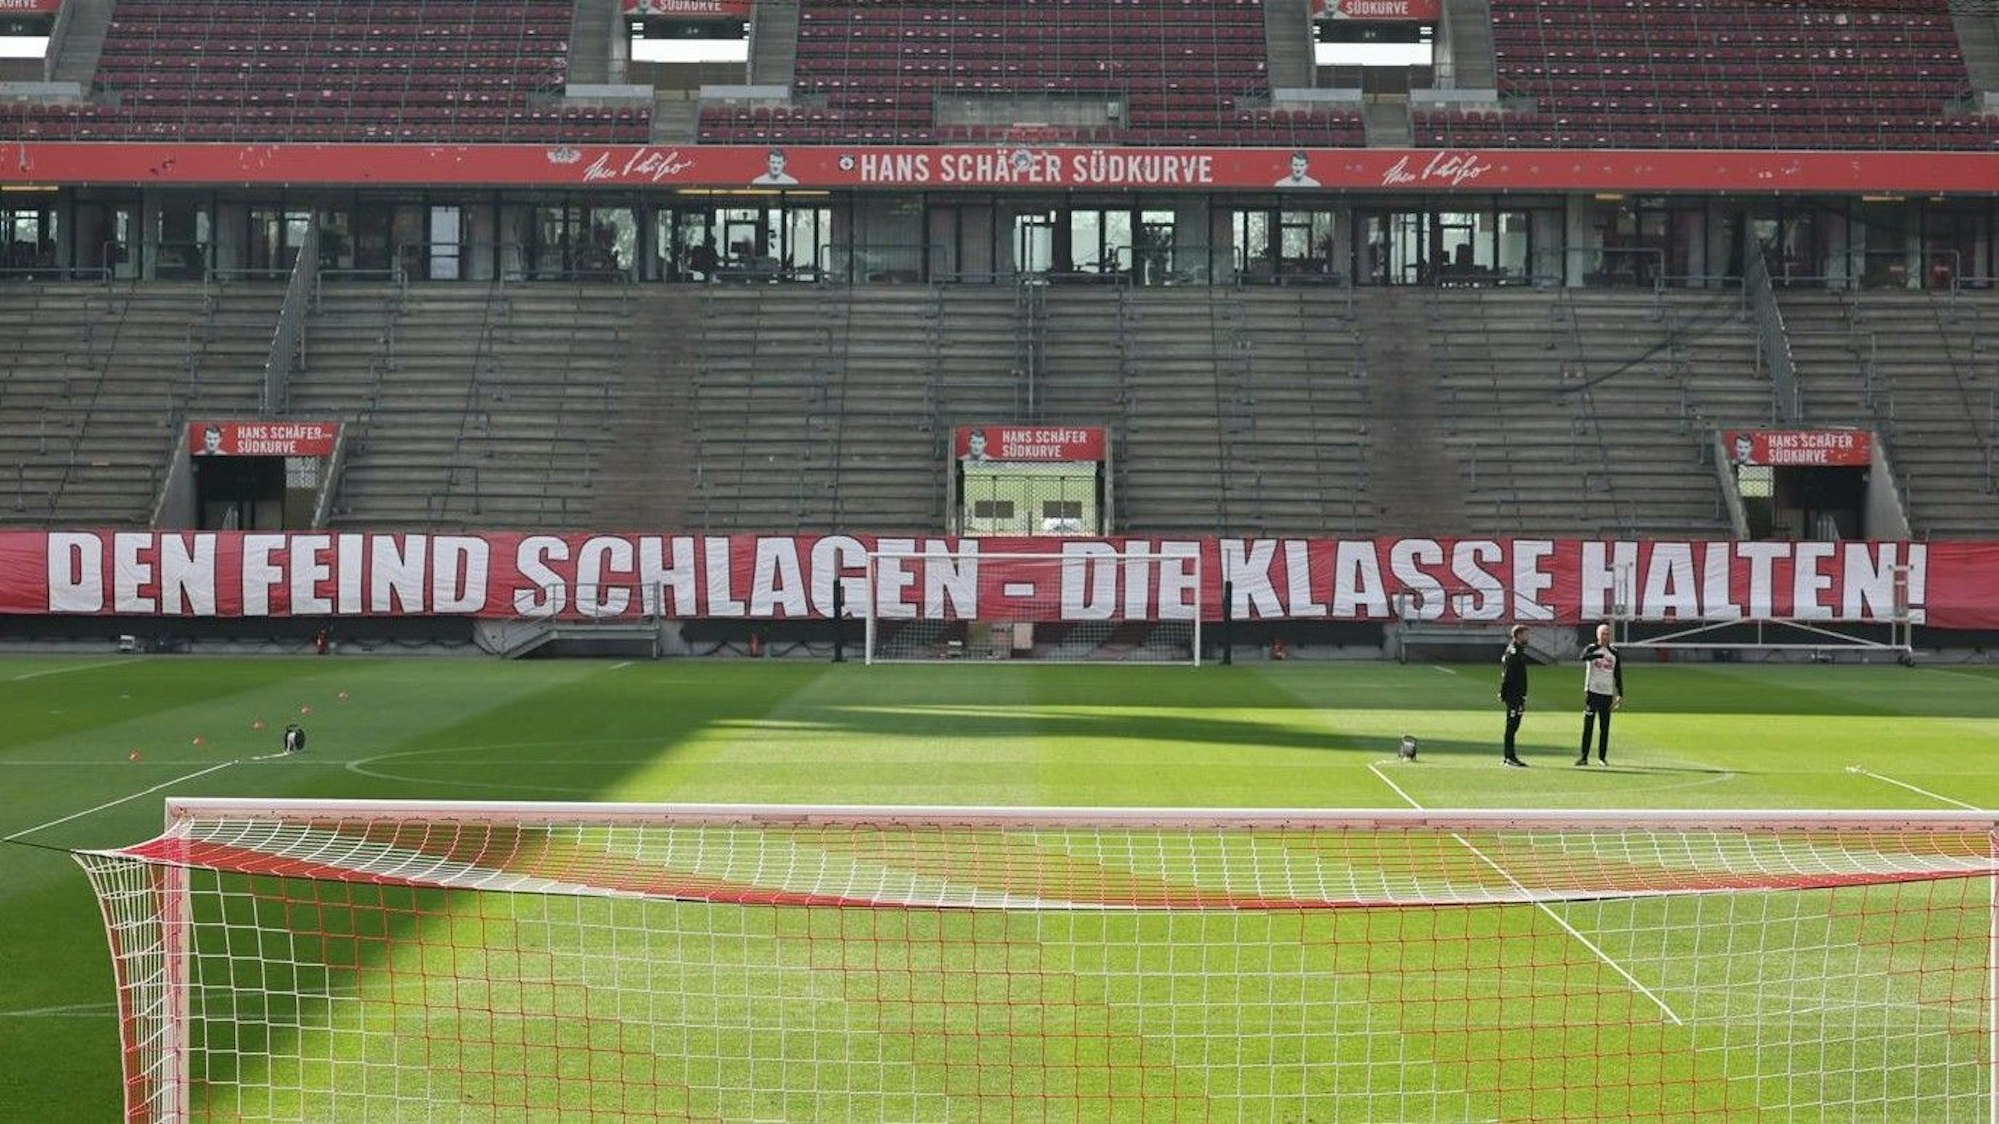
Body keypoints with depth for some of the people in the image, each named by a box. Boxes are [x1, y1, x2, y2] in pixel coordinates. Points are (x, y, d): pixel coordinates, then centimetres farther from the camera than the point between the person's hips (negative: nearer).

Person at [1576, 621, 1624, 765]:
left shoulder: (1614, 653, 12)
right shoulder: (1591, 649, 0)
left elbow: (1618, 675, 14)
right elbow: (1583, 656, -25)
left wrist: (1620, 694, 8)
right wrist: (1599, 655, -41)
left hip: (1607, 694, 3)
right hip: (1592, 692, -3)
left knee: (1605, 727, 3)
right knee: (1588, 725, -5)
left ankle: (1602, 757, 10)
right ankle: (1584, 757, -3)